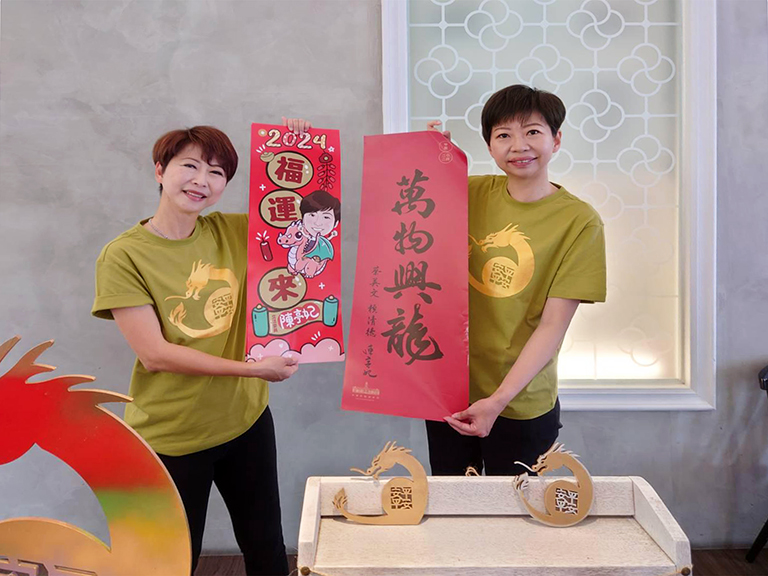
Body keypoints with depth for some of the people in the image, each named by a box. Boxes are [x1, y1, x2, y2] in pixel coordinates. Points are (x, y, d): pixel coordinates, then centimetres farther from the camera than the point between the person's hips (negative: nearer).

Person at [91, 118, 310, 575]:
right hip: (169, 436, -3)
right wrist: (252, 368, -21)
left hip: (246, 419, 4)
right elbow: (154, 352, -17)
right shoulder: (124, 255, -12)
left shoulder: (232, 231, -1)